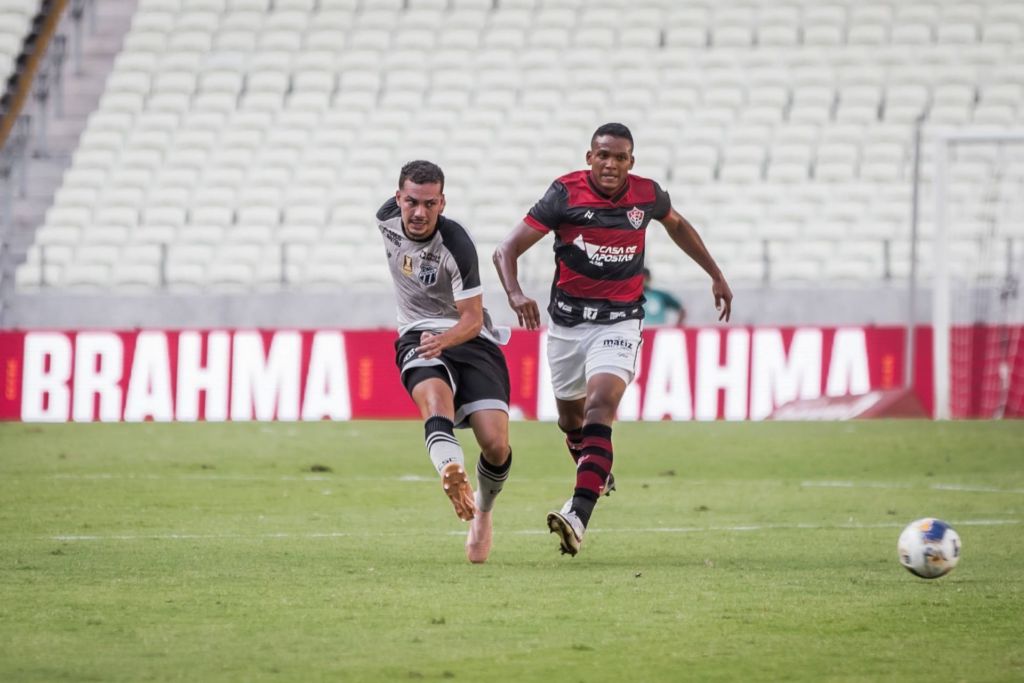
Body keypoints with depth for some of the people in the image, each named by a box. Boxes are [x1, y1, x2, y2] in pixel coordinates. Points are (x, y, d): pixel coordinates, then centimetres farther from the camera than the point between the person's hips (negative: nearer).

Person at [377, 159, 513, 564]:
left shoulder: (457, 245, -20)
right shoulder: (387, 219, -5)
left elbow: (473, 318, -18)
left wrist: (444, 339, -41)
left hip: (469, 338, -3)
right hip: (418, 337, 3)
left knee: (496, 446, -14)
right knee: (434, 394, -34)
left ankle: (482, 513, 21)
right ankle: (453, 476, -66)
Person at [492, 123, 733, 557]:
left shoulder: (647, 195, -4)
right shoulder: (566, 193, -11)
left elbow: (676, 224, 22)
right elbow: (507, 249, -14)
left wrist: (716, 275, 27)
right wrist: (514, 294, -33)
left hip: (619, 321, -1)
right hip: (567, 321, 1)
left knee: (601, 404, -22)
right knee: (570, 416, 14)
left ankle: (579, 515, -34)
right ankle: (597, 476, 48)